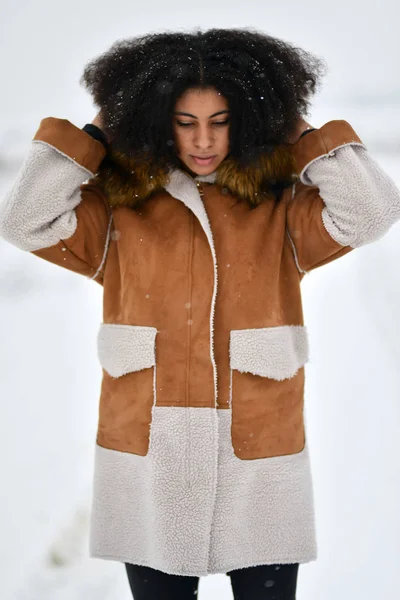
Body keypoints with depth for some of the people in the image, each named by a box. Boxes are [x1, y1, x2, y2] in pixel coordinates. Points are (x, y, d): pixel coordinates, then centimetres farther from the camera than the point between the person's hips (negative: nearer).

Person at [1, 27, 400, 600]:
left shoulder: (281, 210, 2)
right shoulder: (118, 210, 2)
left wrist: (302, 136, -2)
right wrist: (95, 136, -3)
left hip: (261, 462, 0)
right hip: (147, 465, 1)